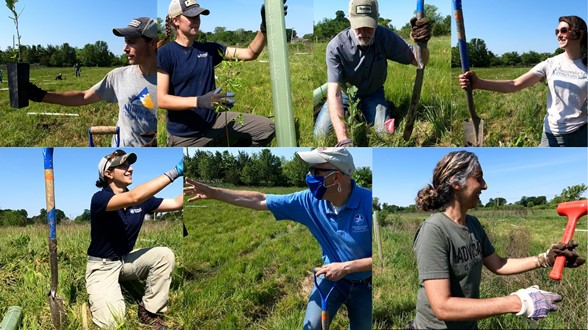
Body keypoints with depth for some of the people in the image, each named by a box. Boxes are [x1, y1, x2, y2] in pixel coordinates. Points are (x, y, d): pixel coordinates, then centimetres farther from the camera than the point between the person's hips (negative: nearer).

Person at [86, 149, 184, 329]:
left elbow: (176, 203, -6)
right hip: (102, 266, -5)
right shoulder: (100, 198, -22)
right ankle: (98, 296, 13)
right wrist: (175, 171, -45)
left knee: (164, 255, -23)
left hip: (127, 259, 6)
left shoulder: (142, 199, -2)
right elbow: (134, 198, -40)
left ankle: (149, 312, -8)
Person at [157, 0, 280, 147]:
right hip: (184, 136, -4)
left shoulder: (209, 49, 4)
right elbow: (161, 99, -19)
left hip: (214, 122, 5)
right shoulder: (163, 54, -11)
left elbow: (249, 53, 1)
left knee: (266, 128, -3)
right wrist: (200, 101, -32)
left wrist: (264, 27, -16)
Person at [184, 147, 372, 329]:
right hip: (331, 277, 2)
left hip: (365, 284, -2)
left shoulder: (368, 203, -29)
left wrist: (346, 267, -27)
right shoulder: (311, 200, -16)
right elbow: (260, 201, -9)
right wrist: (213, 193, -9)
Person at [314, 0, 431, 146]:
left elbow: (419, 61, -12)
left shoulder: (385, 37, -22)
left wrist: (422, 44, -40)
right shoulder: (336, 46, -31)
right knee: (321, 134, -15)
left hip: (372, 94, 2)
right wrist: (343, 139, -49)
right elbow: (334, 93, -38)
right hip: (344, 93, -1)